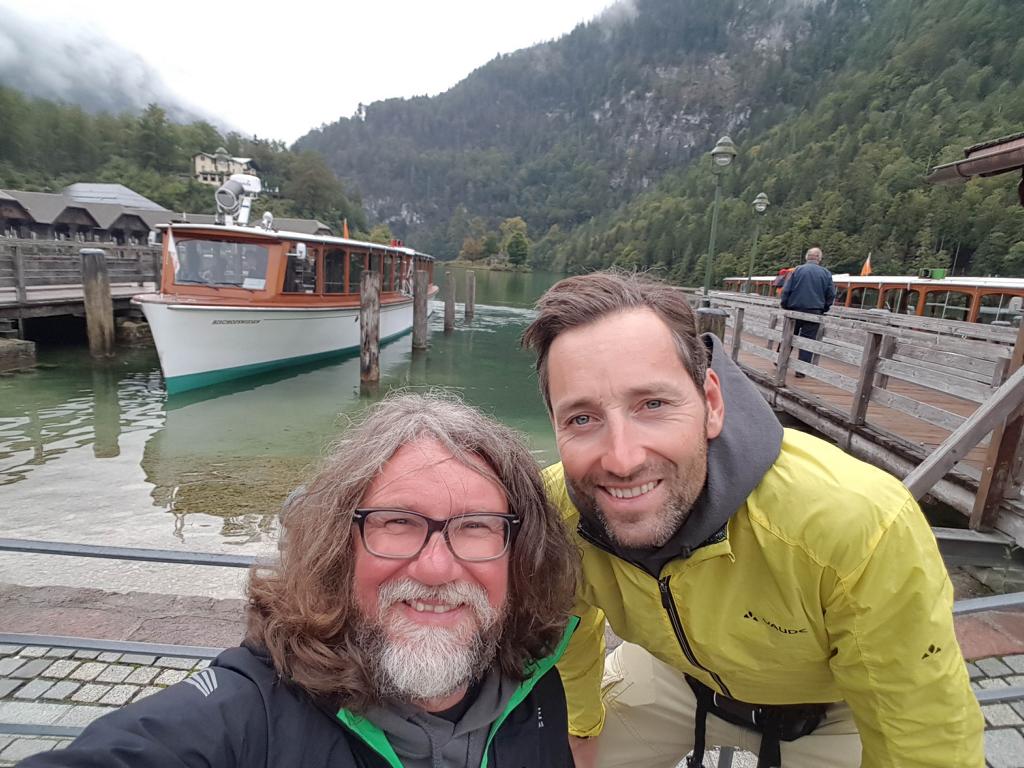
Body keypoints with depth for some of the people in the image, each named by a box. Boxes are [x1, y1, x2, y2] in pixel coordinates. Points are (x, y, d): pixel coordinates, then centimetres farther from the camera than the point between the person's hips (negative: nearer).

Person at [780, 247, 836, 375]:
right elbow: (831, 295, 4)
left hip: (795, 310, 0)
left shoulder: (798, 269, -2)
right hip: (814, 313, 0)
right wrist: (823, 309, 16)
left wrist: (783, 304, 6)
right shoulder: (826, 273, 3)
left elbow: (786, 290, -7)